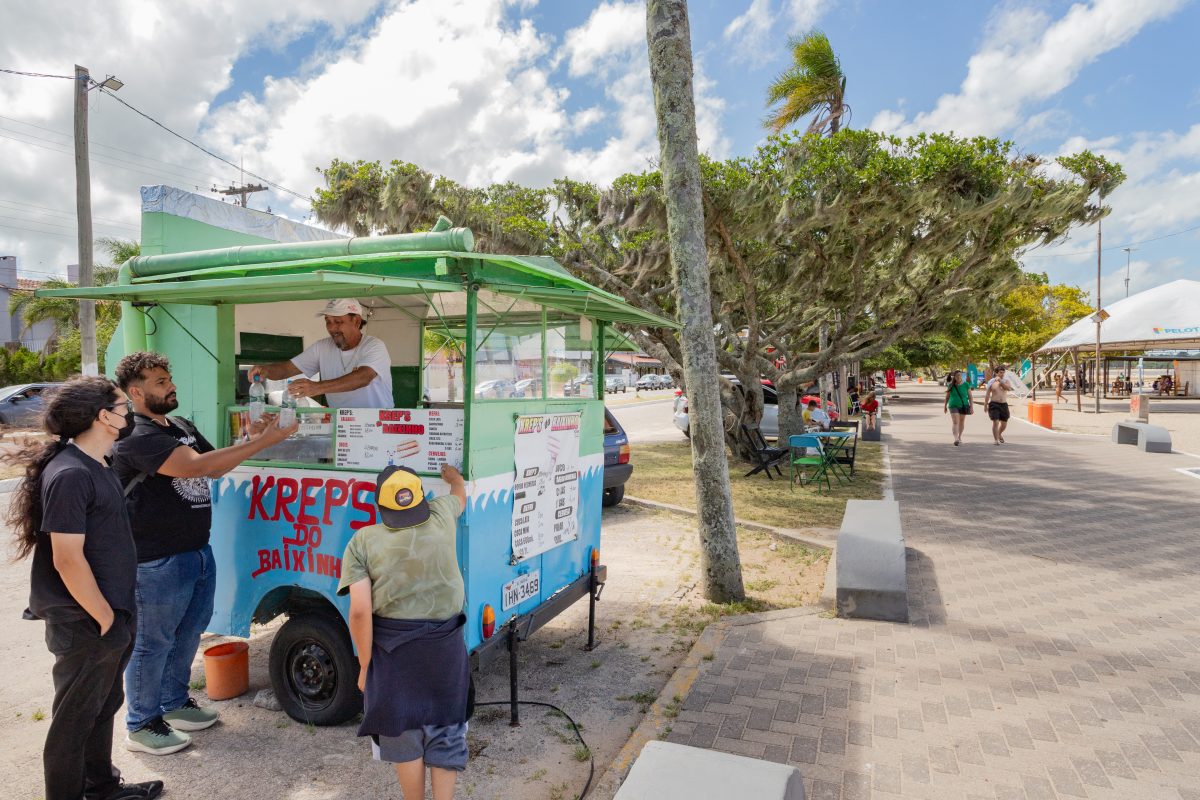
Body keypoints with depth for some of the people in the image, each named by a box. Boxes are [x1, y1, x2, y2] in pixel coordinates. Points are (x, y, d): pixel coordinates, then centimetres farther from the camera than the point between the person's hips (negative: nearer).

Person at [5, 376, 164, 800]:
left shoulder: (97, 467, 8)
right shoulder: (70, 475, -23)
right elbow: (68, 560, -24)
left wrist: (119, 612, 17)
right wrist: (105, 618, -17)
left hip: (111, 616, 10)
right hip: (85, 627, -10)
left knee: (104, 706, 23)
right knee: (75, 718, 8)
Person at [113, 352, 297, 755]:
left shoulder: (181, 426, 11)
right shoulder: (137, 436, -20)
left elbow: (214, 467, 13)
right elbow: (195, 466, -33)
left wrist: (252, 438, -4)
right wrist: (262, 442, -34)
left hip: (198, 551, 9)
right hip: (158, 562, -9)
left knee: (189, 631, 20)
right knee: (153, 642, 6)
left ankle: (174, 703, 38)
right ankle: (141, 726, 22)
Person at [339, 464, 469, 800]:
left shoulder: (362, 542, -6)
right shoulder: (441, 516, 0)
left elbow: (360, 611, -12)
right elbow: (460, 494, 25)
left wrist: (365, 664, -1)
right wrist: (454, 478, 48)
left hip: (392, 650, -1)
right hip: (444, 645, 1)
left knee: (404, 735, 19)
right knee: (445, 733, 18)